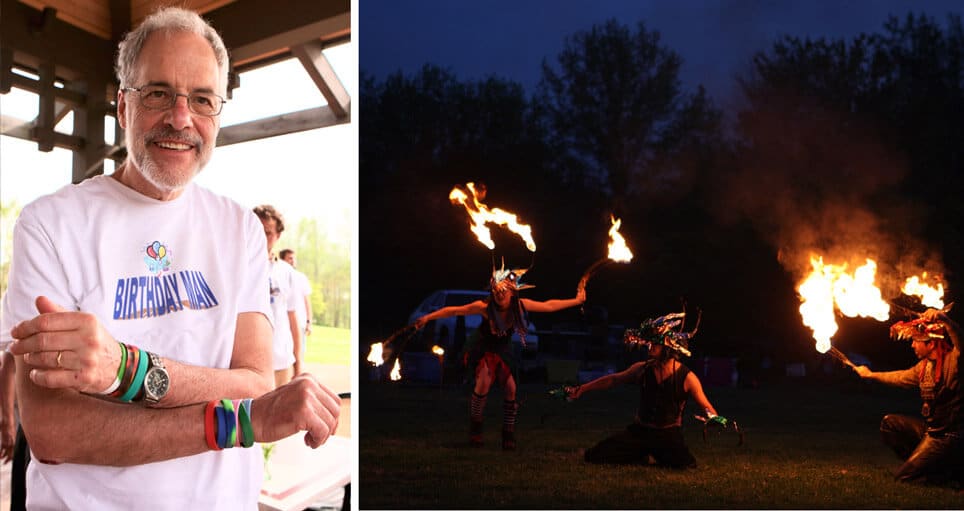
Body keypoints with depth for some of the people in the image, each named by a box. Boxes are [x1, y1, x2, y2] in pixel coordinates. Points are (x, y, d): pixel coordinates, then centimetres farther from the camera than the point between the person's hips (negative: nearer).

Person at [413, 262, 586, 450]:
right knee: (484, 381, -28)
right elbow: (454, 310, -22)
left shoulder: (520, 305, -15)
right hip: (484, 350, -3)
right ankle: (475, 426, -10)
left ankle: (508, 434, 7)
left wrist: (577, 301, 0)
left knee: (511, 388, -11)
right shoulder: (485, 307, -25)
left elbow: (548, 306, -5)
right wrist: (428, 317, -26)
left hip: (503, 352, 4)